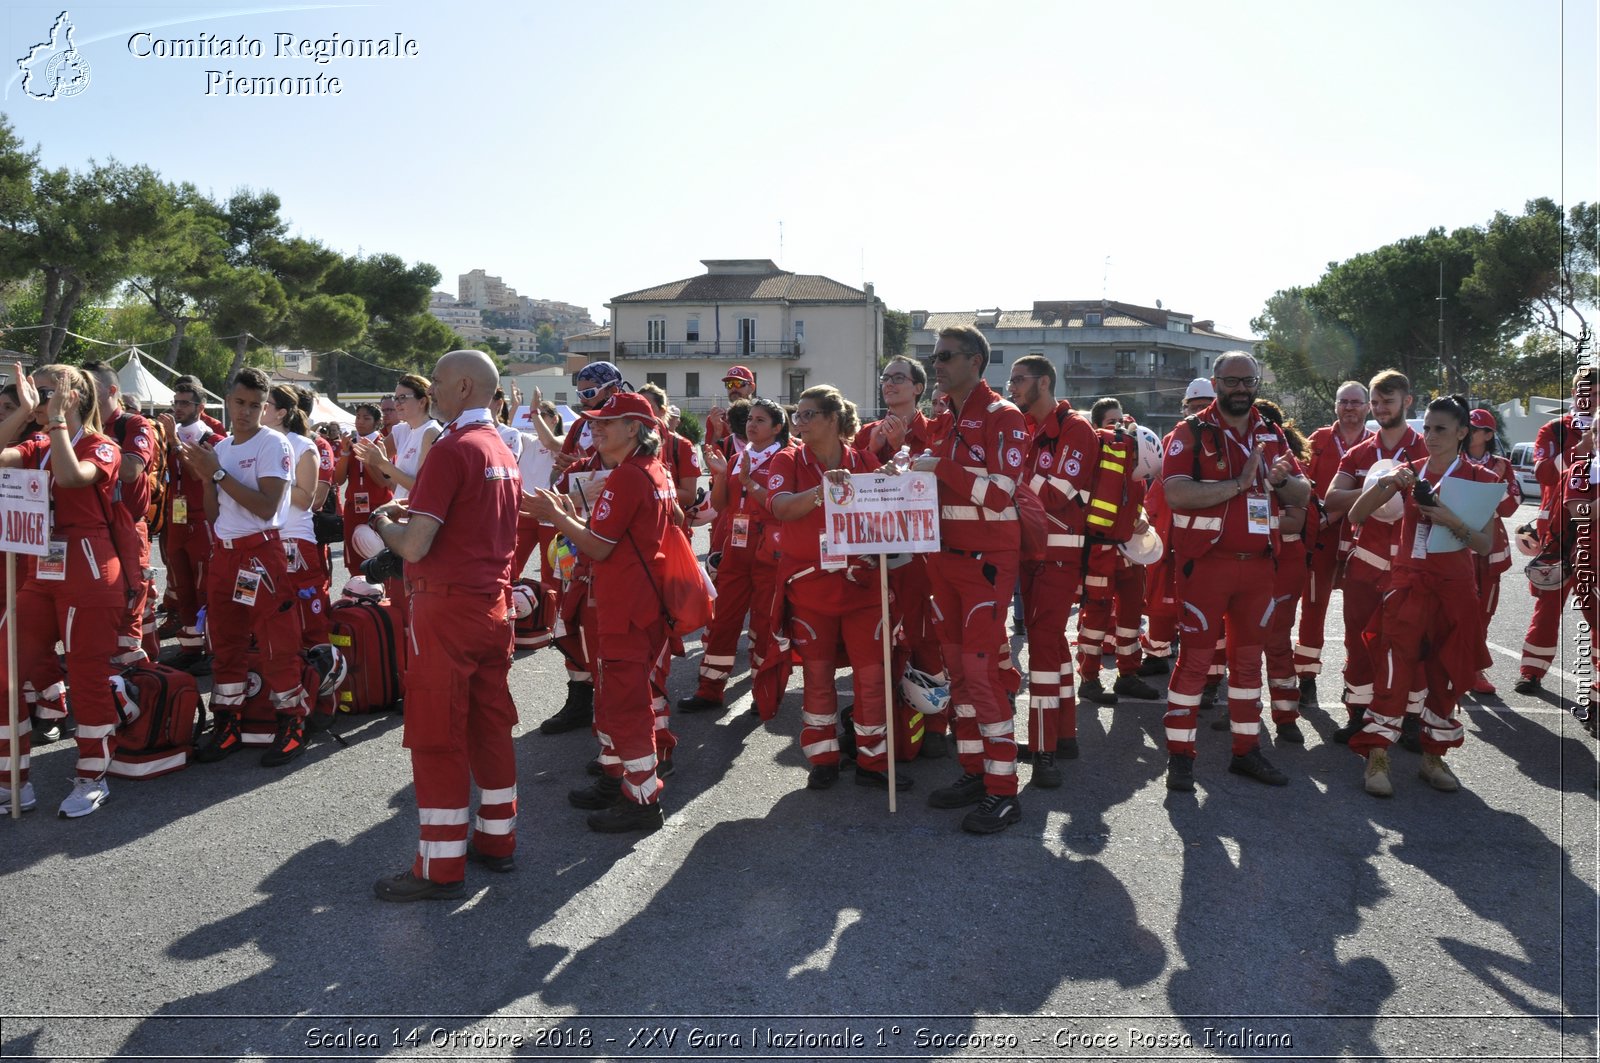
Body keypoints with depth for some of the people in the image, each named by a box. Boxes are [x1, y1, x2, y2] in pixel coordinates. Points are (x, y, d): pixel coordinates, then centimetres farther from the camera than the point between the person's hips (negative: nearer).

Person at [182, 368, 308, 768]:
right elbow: (214, 515, 14)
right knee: (225, 641, 13)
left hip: (261, 552, -7)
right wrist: (204, 476, -2)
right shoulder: (219, 448, 13)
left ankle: (292, 726, 4)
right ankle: (227, 726, 23)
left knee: (276, 643, -5)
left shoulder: (273, 444, -8)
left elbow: (266, 507, -19)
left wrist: (218, 472, -17)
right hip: (223, 553, 7)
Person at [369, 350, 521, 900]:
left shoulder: (453, 450, -16)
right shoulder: (503, 451, 11)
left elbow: (414, 546, -21)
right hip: (494, 603, 9)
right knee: (490, 724, 15)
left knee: (437, 735, 0)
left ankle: (441, 866, 8)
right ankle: (497, 839, 25)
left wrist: (384, 523, 0)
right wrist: (413, 511, 16)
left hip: (446, 607, -8)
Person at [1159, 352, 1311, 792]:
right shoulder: (1191, 432, -5)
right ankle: (1180, 755, 7)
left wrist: (1281, 481, -11)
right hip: (1206, 562, -5)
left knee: (1249, 657, 13)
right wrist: (1240, 483, -21)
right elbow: (1176, 493, -20)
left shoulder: (1271, 435, 13)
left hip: (1258, 563, 6)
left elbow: (1303, 493, 12)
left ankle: (1246, 750, 24)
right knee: (1195, 656, -2)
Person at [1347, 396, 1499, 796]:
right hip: (1408, 581, 0)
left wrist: (1451, 521, -23)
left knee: (1447, 673, 6)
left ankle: (1434, 756, 21)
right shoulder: (1410, 472, 4)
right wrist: (1382, 482, -18)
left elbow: (1485, 545, -6)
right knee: (1395, 668, -11)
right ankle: (1377, 757, -8)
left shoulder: (1481, 479, 0)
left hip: (1455, 588, 0)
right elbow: (1356, 516, -2)